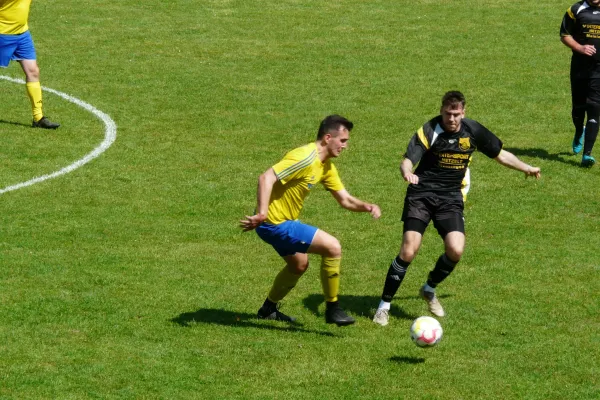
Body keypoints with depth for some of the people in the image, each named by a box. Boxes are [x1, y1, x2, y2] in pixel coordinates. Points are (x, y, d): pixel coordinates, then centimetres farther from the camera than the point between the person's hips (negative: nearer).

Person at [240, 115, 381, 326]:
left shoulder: (326, 165, 8)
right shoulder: (306, 158, -23)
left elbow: (345, 199, 11)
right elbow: (267, 178, -32)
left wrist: (366, 206, -9)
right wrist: (262, 214, -41)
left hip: (284, 221, 11)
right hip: (275, 223, -11)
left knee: (299, 265, 31)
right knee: (333, 247, -15)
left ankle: (269, 309, 49)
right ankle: (332, 309, -3)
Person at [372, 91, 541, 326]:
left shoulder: (473, 131, 1)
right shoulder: (429, 131, -11)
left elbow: (500, 155, 16)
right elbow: (407, 160, -22)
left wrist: (527, 168, 18)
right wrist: (407, 172, -44)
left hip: (451, 198, 3)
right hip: (421, 194, -3)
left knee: (455, 251, -17)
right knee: (408, 252, -15)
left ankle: (429, 290, 14)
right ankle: (384, 305, 0)